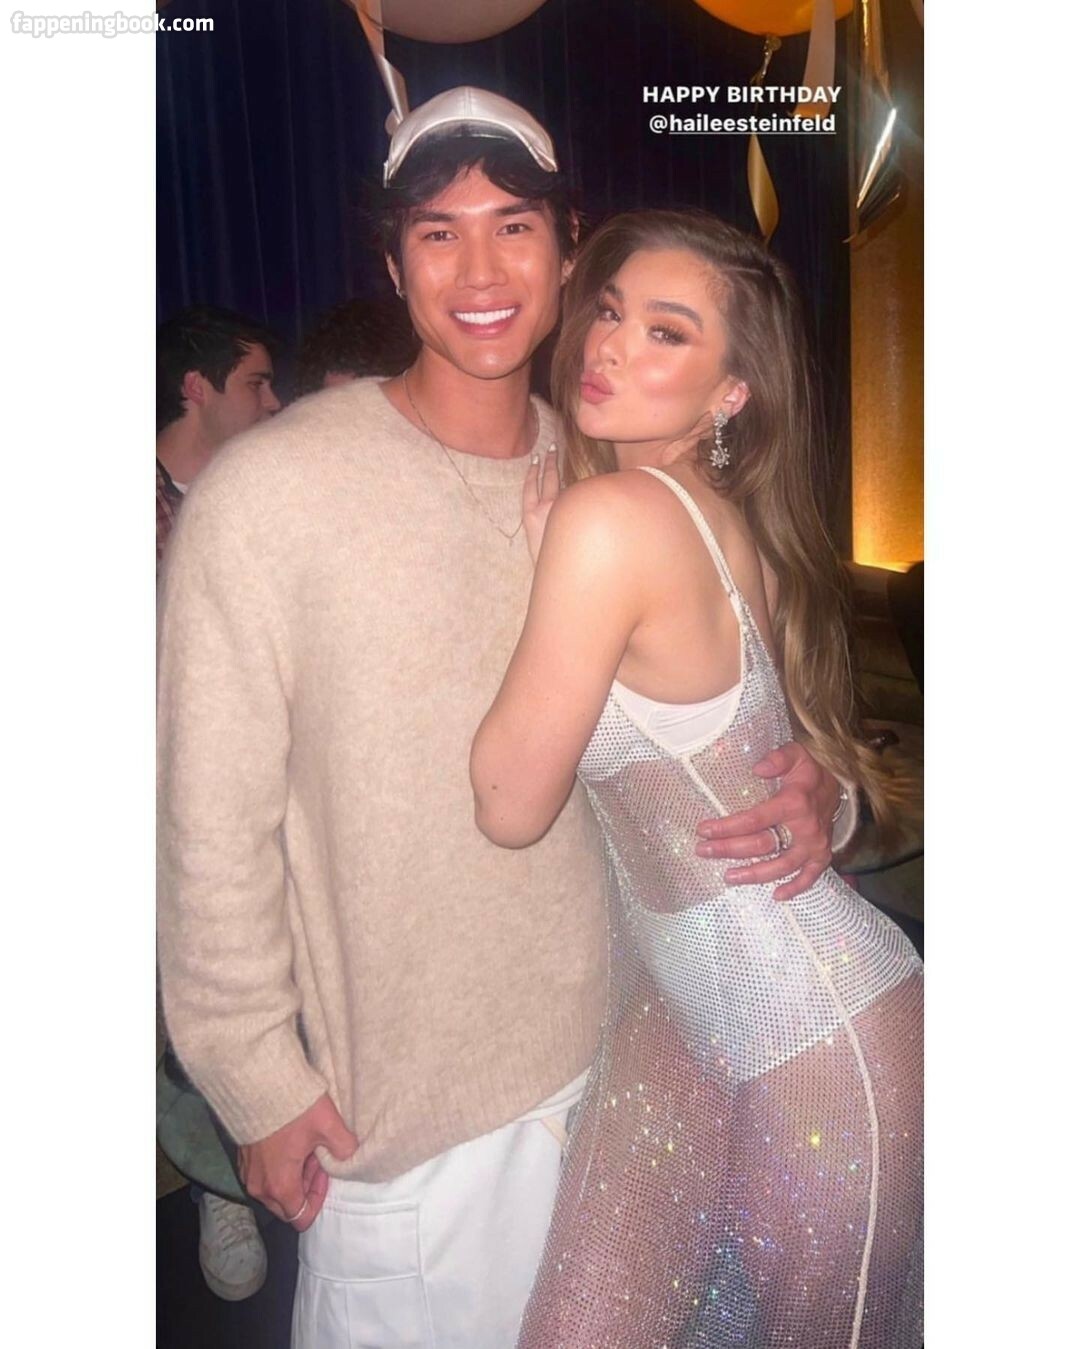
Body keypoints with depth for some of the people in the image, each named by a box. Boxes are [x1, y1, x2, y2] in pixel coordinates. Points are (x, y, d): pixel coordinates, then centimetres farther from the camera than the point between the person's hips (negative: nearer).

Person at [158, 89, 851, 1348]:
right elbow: (214, 829, -12)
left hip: (603, 1061, 5)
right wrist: (258, 1080, -7)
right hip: (394, 1108, -4)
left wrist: (811, 793, -12)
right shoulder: (267, 491, -17)